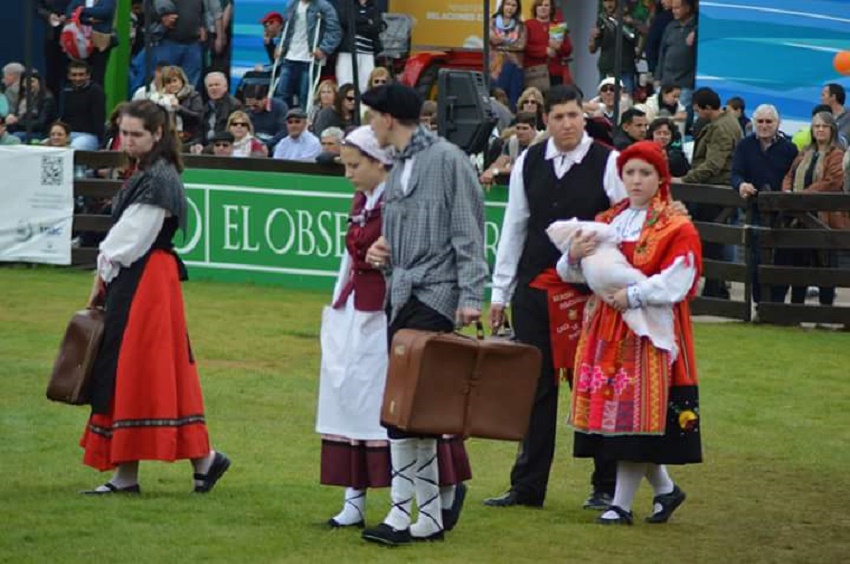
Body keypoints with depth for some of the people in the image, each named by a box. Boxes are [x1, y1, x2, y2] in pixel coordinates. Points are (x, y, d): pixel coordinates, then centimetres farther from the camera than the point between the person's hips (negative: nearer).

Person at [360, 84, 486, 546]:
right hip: (401, 296, 9)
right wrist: (380, 253, 5)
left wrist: (471, 296, -16)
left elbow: (468, 234, -10)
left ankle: (402, 513, -11)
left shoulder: (447, 160, -7)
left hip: (435, 295, -9)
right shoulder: (398, 170, 18)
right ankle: (437, 503, 15)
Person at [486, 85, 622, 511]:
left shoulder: (608, 163, -5)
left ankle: (606, 487, 15)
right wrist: (500, 291, 9)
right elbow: (513, 228, 11)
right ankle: (527, 487, 13)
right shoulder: (528, 163, 6)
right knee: (535, 388, 6)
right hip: (534, 288, 3)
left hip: (590, 291, -3)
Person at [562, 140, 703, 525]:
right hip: (606, 330, 6)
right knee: (610, 407, 7)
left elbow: (675, 283, -15)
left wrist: (633, 296, -23)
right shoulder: (606, 222, 13)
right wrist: (574, 256, -11)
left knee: (636, 411, -6)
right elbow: (571, 274, 11)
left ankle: (622, 504, 0)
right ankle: (664, 489, 24)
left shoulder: (676, 229, -4)